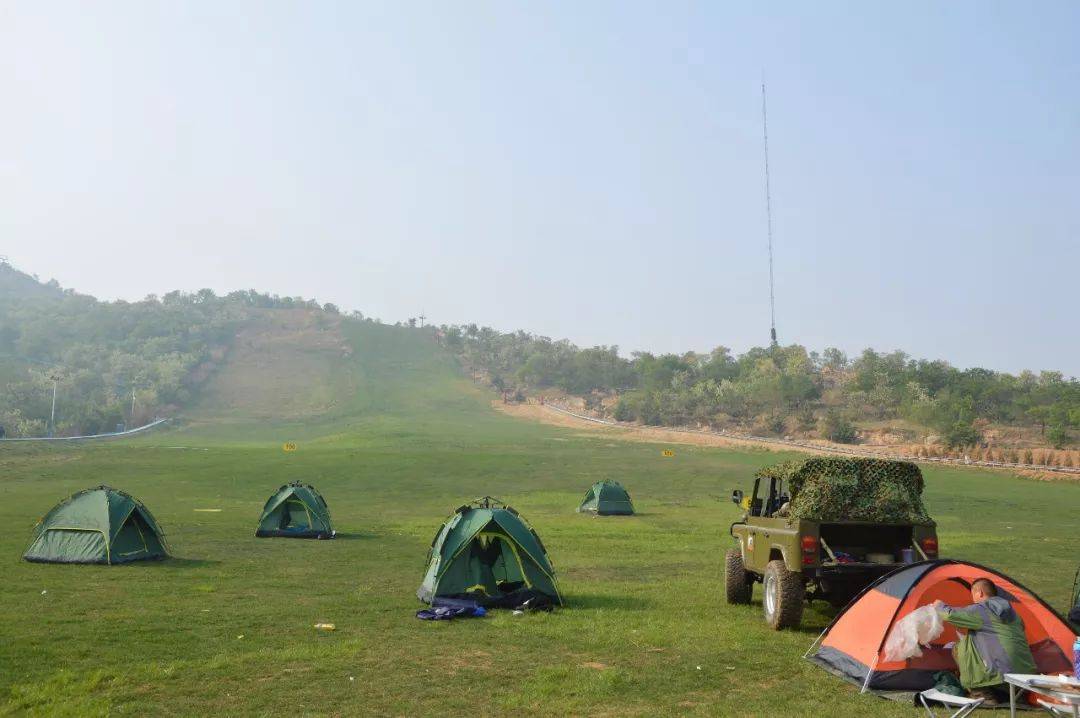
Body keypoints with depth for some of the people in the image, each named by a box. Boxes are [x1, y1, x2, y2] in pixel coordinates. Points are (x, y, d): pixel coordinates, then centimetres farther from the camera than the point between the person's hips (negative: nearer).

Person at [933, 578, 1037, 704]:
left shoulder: (980, 610, -6)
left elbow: (950, 615, -12)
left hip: (1002, 676, -7)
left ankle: (983, 695, 5)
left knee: (960, 648, 4)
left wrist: (939, 606, 11)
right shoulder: (1011, 611, 16)